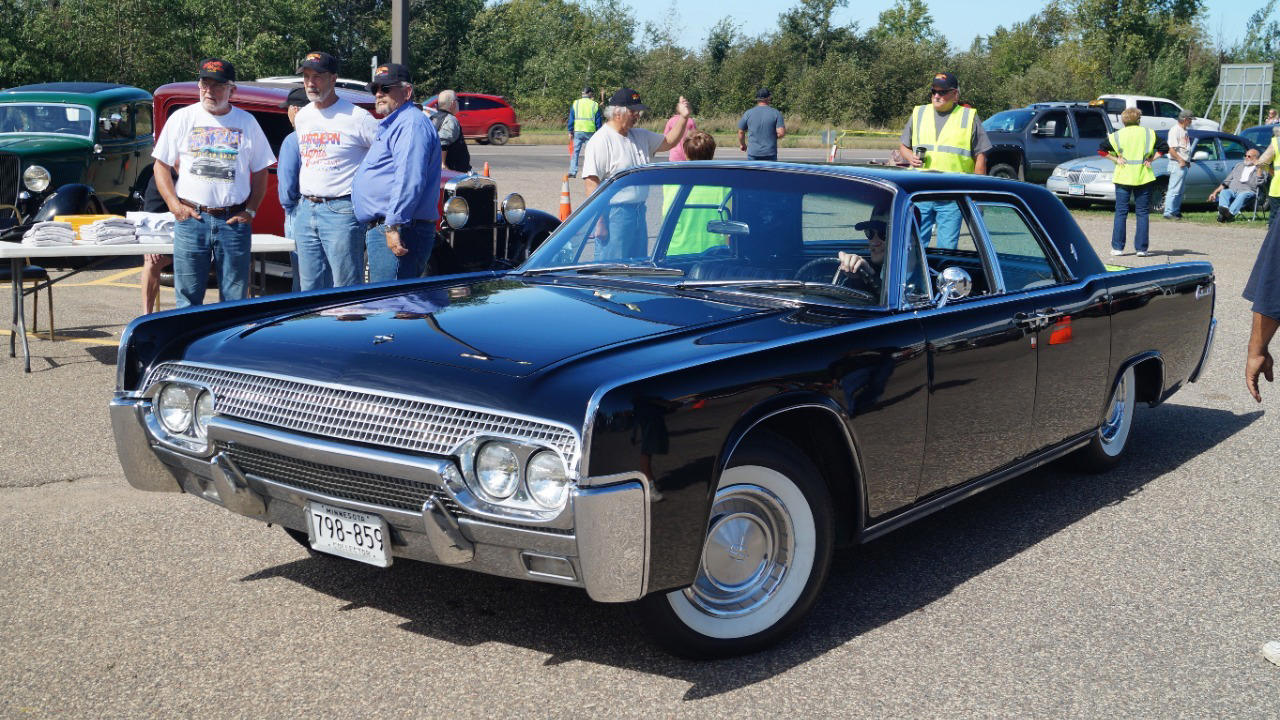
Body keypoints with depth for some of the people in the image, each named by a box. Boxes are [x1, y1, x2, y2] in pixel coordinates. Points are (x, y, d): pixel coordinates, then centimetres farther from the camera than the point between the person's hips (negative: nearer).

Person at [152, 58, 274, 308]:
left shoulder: (247, 122, 8)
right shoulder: (182, 118, 7)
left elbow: (260, 171, 11)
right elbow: (161, 165, 10)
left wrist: (250, 211, 0)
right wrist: (174, 204, -3)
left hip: (234, 221, 0)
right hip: (191, 218, 0)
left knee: (235, 300, 4)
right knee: (188, 298, 3)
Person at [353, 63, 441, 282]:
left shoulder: (411, 124, -12)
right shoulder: (390, 125, 25)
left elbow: (409, 180, -24)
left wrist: (394, 225, -28)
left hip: (398, 232, -11)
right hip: (380, 230, 12)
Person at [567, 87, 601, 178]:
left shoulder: (575, 104, 3)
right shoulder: (595, 105, 2)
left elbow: (571, 119, 4)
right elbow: (599, 121, 4)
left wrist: (570, 132, 9)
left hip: (578, 131, 1)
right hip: (590, 132, 0)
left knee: (575, 152, 5)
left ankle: (572, 171, -1)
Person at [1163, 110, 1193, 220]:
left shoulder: (1184, 131, 19)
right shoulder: (1175, 130, -11)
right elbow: (1171, 149, -19)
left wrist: (1187, 161, 16)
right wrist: (1181, 160, -20)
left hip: (1184, 164, 10)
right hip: (1177, 164, -10)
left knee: (1179, 191, 13)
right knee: (1174, 190, -10)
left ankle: (1176, 211, 19)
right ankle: (1168, 212, -9)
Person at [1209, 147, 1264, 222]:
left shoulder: (1259, 169, 15)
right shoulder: (1239, 166, 31)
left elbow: (1258, 183, -5)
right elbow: (1227, 181, 29)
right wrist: (1215, 192, 18)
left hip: (1247, 191, -4)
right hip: (1232, 190, 4)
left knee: (1242, 195, -38)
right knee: (1224, 192, -29)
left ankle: (1231, 213, -63)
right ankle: (1224, 209, -58)